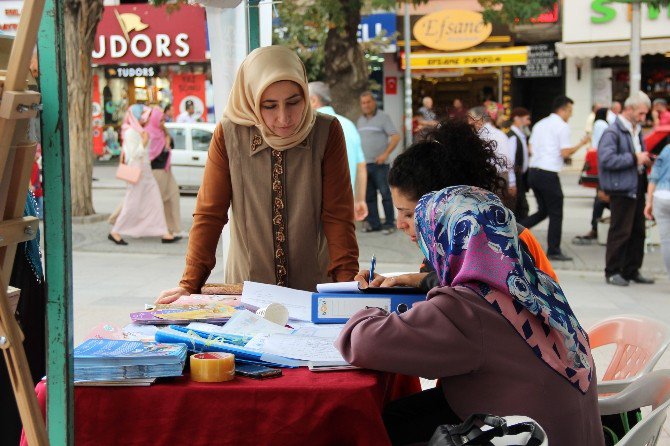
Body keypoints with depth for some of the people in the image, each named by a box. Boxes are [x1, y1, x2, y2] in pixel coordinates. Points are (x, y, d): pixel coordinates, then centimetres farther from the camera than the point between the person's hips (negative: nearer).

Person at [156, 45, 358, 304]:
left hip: (315, 289, -1)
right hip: (247, 290, 1)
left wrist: (347, 281, -13)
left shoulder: (327, 132, -4)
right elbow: (209, 214, 0)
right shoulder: (228, 135, -5)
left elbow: (338, 214, -4)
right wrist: (190, 285, -5)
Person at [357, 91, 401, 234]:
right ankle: (373, 223, 14)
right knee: (368, 196, 8)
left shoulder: (383, 117, -3)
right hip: (364, 164, 6)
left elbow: (396, 137, -9)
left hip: (379, 164, -6)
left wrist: (385, 154, -18)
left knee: (385, 194, -4)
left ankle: (389, 224, 1)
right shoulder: (360, 121, 16)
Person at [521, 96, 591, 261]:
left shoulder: (540, 124, 16)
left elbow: (531, 148, 17)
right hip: (549, 174, -8)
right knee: (555, 214, 3)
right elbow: (565, 153, -13)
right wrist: (581, 144, -1)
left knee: (543, 211, 18)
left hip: (533, 171, 8)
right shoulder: (562, 126, -7)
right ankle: (554, 251, 6)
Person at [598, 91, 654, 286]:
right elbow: (607, 159, -24)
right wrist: (634, 158, -21)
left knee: (638, 231, 13)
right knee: (620, 232, -4)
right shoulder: (613, 132, -13)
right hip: (622, 189, -9)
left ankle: (631, 270, 22)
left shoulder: (636, 130, 16)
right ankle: (612, 272, 5)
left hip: (637, 188, 9)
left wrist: (645, 159, 8)